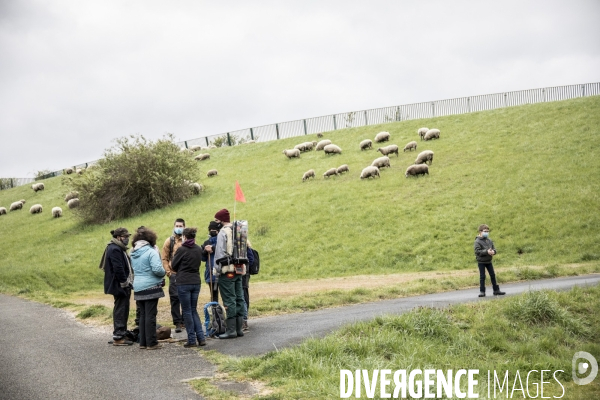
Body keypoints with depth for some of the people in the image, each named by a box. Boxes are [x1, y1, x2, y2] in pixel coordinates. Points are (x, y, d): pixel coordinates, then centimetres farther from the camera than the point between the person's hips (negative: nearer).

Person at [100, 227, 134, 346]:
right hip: (120, 286, -10)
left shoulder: (119, 249, 18)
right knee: (120, 310, -6)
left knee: (122, 310, 14)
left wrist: (128, 282, 16)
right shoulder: (114, 249, -15)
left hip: (122, 285, 10)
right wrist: (125, 283, -17)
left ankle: (121, 334, 22)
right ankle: (118, 337, -2)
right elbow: (118, 269, -22)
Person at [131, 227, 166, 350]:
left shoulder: (133, 253, 10)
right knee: (150, 315, -3)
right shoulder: (151, 252, -13)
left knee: (142, 315, 14)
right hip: (151, 287, -7)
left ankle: (143, 342, 17)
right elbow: (157, 269, -23)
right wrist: (163, 273, -1)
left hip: (138, 288, 7)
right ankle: (151, 343, 1)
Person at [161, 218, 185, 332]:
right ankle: (177, 323, 0)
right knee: (175, 298, -5)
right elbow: (164, 258, 5)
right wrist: (168, 271, -5)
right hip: (174, 274, -1)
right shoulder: (169, 241, 4)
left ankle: (185, 321, 20)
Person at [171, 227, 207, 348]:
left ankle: (192, 340, 5)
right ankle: (201, 338, 7)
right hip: (196, 282, 5)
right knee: (194, 310, 15)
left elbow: (173, 266, -2)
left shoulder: (181, 250, -11)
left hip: (183, 283, -5)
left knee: (187, 311, 3)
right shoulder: (199, 249, 5)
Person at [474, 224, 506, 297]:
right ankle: (482, 291, 7)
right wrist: (487, 252, -27)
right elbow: (477, 251, -20)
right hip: (481, 262, -6)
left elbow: (494, 248, 7)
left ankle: (496, 290, 19)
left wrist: (493, 252, -17)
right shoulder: (477, 241, -12)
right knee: (482, 276, -1)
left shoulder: (489, 240, 6)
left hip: (489, 261, 6)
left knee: (493, 275, 10)